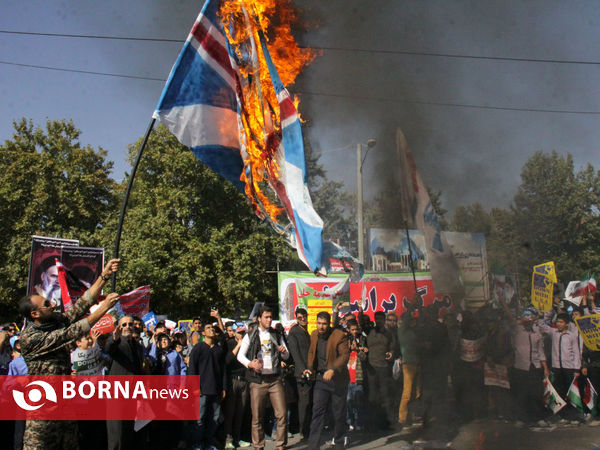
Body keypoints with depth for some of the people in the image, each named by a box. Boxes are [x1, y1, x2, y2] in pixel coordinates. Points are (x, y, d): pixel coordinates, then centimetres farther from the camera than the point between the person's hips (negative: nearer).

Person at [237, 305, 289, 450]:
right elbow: (240, 355, 1)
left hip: (275, 379, 2)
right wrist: (251, 364, -19)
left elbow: (286, 356, 17)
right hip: (258, 380, -2)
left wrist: (283, 351, -7)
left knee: (282, 415, -5)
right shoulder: (250, 335, 6)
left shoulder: (276, 335, 14)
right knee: (257, 417, 0)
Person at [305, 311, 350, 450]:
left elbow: (344, 355, -21)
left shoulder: (340, 336, -13)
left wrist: (333, 370, -34)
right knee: (317, 411, -4)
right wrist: (310, 368, 4)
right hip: (320, 378, 4)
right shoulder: (314, 335, 5)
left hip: (338, 380, -4)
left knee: (339, 413, 8)